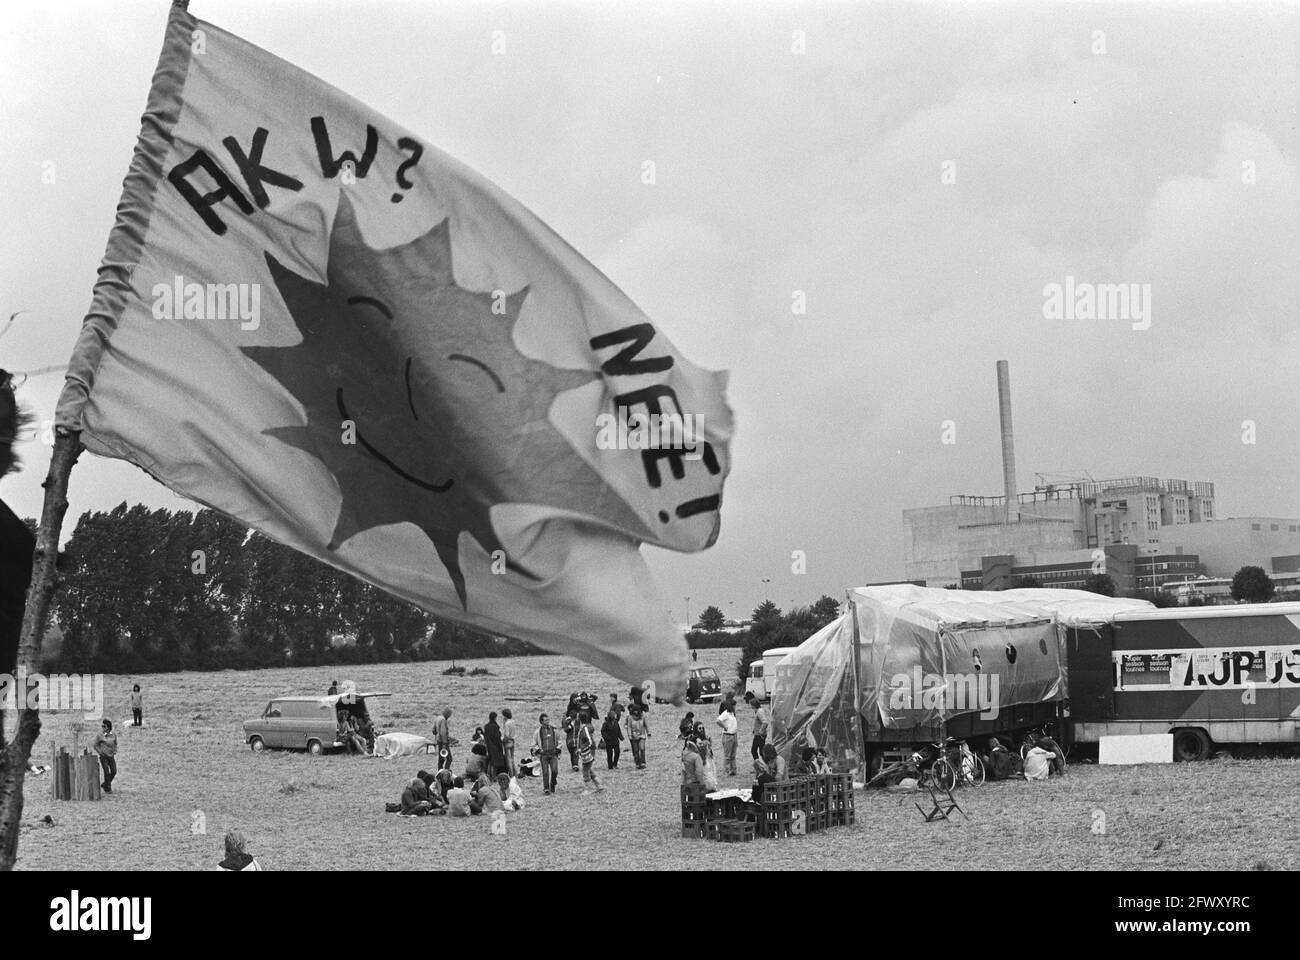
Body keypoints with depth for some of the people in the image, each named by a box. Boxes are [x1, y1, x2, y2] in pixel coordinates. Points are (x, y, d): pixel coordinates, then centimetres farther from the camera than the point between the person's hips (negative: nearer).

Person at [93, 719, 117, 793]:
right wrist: (100, 752, -8)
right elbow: (95, 745, -1)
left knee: (114, 771, 0)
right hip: (103, 756, -4)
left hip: (111, 756, 4)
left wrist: (115, 752, 5)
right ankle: (107, 788, 5)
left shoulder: (113, 735, 0)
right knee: (107, 772, -8)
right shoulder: (100, 735, -11)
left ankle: (105, 784, 21)